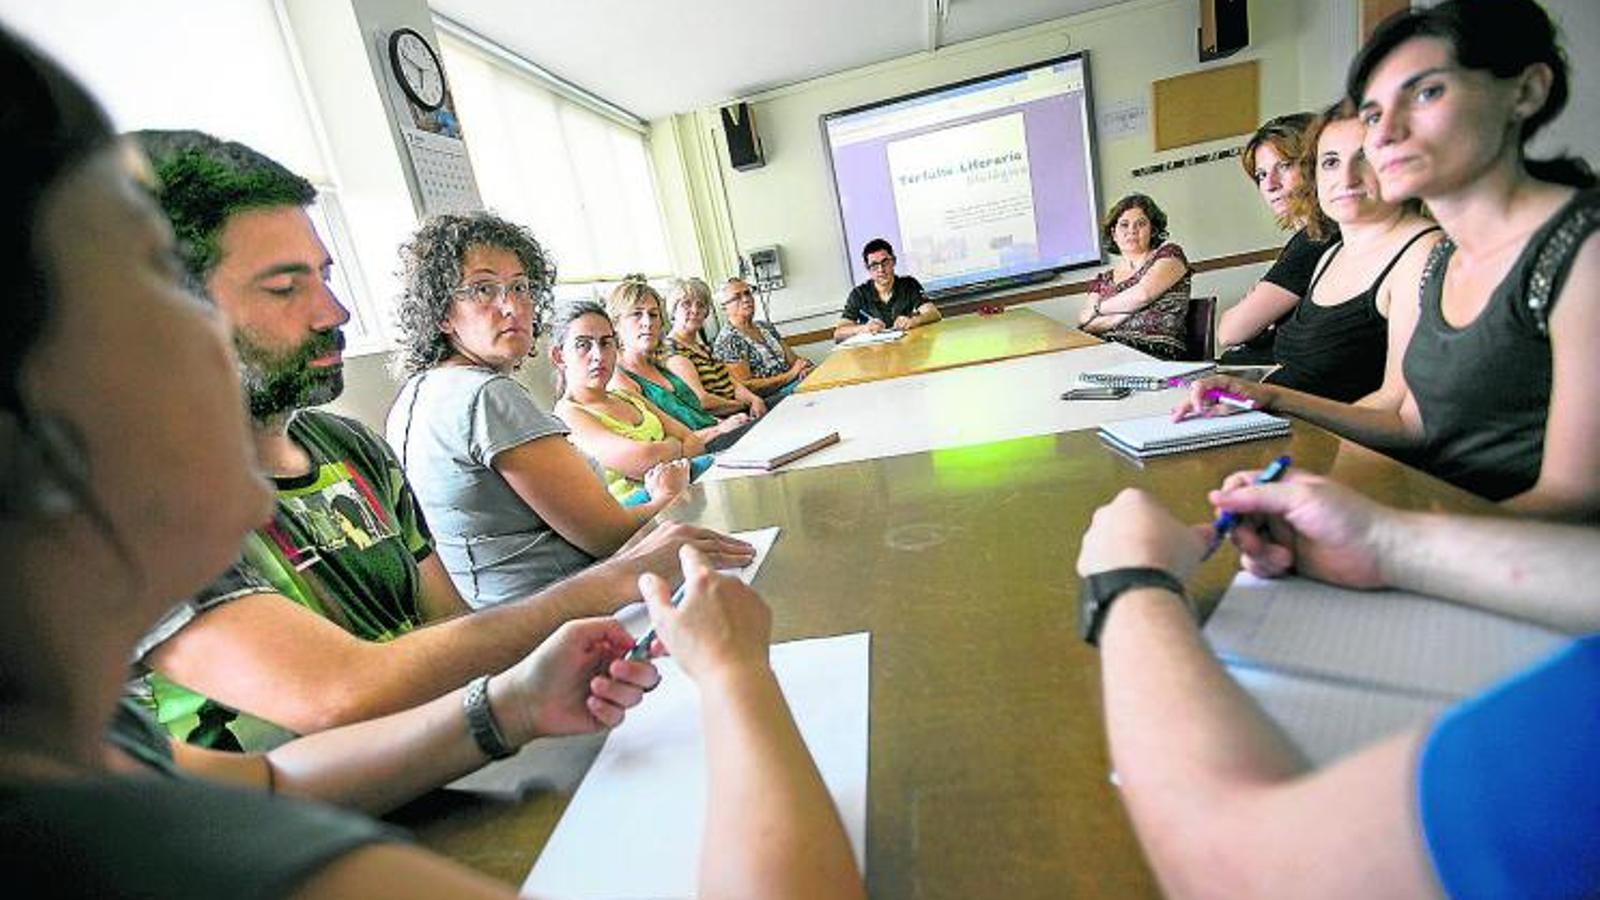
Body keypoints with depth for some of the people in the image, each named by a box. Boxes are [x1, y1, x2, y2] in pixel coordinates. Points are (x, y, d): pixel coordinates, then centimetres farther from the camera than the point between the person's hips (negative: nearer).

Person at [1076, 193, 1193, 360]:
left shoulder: (1169, 254, 11)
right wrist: (1130, 308, -7)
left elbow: (1143, 294, -8)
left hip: (1157, 354, -4)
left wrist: (1099, 307, 5)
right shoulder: (1104, 280, 20)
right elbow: (1084, 323, 5)